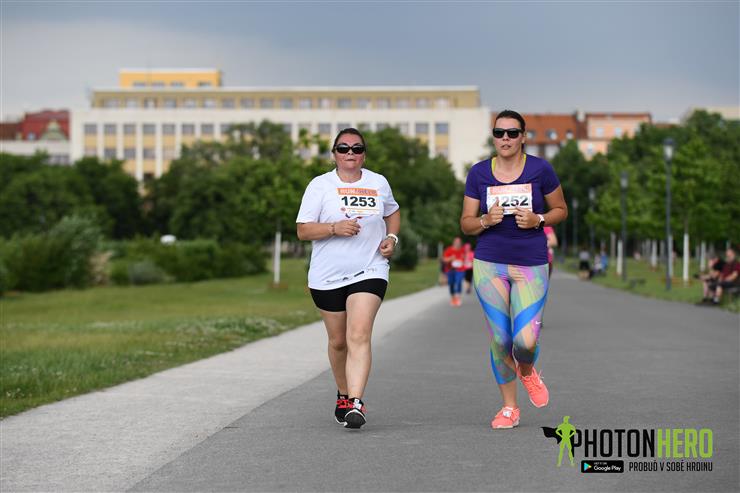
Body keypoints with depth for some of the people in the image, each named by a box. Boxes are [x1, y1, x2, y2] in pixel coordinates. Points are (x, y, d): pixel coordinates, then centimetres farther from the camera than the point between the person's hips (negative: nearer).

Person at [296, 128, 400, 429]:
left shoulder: (378, 183, 7)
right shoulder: (320, 186, -1)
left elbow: (392, 212, 26)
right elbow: (303, 230, -5)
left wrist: (392, 238, 6)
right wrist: (335, 228, -21)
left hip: (369, 272, 0)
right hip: (327, 276, 0)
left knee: (359, 336, -18)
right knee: (338, 341, 12)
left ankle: (355, 402, -24)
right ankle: (344, 394, 35)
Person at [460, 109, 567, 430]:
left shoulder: (540, 170, -2)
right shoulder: (478, 174, 2)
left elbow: (561, 210, 9)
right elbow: (465, 223, 7)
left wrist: (537, 220, -11)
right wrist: (486, 220, -15)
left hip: (531, 265, -1)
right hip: (489, 264, 1)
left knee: (526, 341, -12)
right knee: (499, 340, 1)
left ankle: (526, 371, 26)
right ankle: (509, 408, 18)